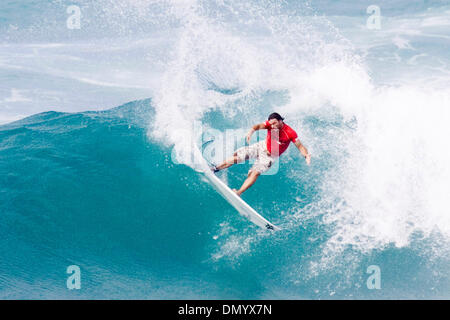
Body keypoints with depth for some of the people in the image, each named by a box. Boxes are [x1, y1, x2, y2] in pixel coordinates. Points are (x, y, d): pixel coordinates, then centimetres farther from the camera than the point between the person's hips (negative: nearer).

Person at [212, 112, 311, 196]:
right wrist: (251, 131, -52)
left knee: (255, 173, -23)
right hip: (262, 146, 4)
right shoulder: (270, 124, -16)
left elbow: (300, 146, -21)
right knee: (237, 155, 2)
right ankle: (216, 168, 20)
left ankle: (239, 192, -26)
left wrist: (306, 155, -40)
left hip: (270, 156, -4)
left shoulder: (290, 133, -25)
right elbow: (259, 126, -30)